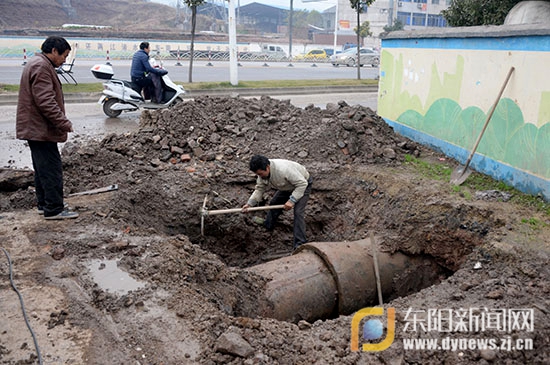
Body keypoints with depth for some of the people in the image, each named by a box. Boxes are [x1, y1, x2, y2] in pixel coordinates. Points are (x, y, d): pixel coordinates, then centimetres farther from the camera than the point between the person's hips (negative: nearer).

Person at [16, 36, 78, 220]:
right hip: (41, 129, -11)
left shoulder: (37, 64, 19)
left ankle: (44, 204, 26)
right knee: (51, 169, -6)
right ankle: (54, 209, 0)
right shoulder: (41, 66, -17)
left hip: (34, 127, 11)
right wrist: (64, 122, -23)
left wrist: (61, 122, 22)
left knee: (42, 168, 17)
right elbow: (45, 101, -25)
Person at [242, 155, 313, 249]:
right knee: (274, 203, 13)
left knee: (298, 212, -19)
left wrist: (292, 200, -38)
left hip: (303, 185, -8)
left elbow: (302, 184, -35)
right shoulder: (262, 172, -16)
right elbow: (259, 189, -7)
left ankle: (299, 244, -17)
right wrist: (249, 203, -20)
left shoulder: (283, 169, -42)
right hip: (287, 187, 8)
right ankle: (267, 227, 37)